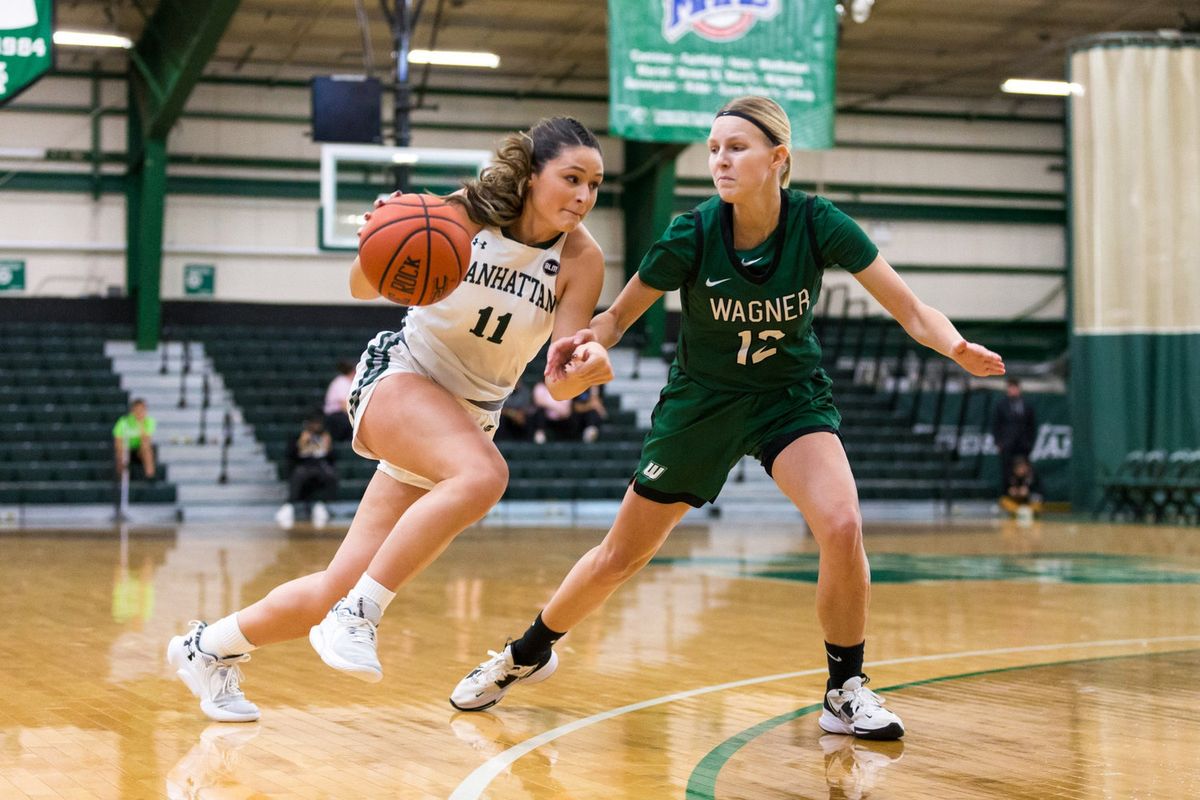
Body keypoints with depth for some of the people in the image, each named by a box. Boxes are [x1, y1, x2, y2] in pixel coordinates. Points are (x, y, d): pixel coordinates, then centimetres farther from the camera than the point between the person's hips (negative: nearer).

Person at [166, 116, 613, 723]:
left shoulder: (581, 260, -8)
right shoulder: (465, 214, -13)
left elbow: (559, 382, -13)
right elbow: (363, 288, -3)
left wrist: (583, 369, -36)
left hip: (468, 421, 4)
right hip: (400, 380, -4)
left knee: (340, 590, 2)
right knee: (483, 475, -37)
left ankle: (210, 647, 26)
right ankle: (358, 614, -27)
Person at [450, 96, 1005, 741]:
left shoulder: (818, 225, -21)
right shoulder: (692, 235, -22)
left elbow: (912, 311, -19)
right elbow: (619, 315, -9)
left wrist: (956, 347, -40)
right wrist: (583, 341, -31)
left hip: (791, 395, 0)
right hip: (701, 399, 0)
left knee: (841, 526, -26)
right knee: (619, 557, 7)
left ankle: (846, 691, -5)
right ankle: (528, 654, 34)